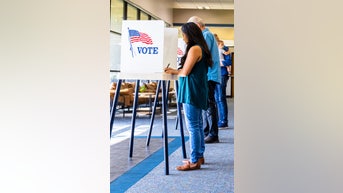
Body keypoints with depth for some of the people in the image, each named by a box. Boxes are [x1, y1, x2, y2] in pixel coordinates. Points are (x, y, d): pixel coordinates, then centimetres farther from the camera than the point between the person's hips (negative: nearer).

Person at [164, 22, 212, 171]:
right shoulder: (201, 48, 17)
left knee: (193, 127, -6)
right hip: (198, 90, 10)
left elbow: (185, 72, -16)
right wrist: (175, 71, 11)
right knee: (198, 125, 15)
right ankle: (199, 156, 24)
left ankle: (194, 161, -2)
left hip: (192, 91, -10)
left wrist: (173, 72, 2)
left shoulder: (194, 49, -14)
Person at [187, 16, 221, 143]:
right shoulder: (206, 35, 20)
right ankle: (206, 132, 20)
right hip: (206, 75, 10)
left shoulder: (206, 35, -10)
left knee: (209, 104, -8)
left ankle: (213, 135, -5)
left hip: (209, 75, -10)